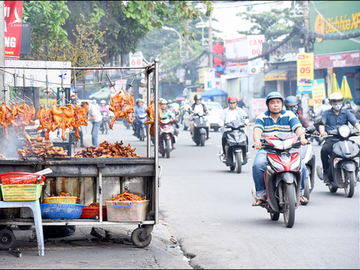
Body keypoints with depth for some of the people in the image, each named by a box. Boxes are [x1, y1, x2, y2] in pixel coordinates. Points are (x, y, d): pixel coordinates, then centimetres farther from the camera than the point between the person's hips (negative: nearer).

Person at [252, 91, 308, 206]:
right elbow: (257, 130, -9)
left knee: (301, 166, -24)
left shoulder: (289, 116, 10)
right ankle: (261, 194, -14)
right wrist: (257, 141, -33)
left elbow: (298, 128, -6)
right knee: (257, 165, -30)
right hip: (266, 150, 0)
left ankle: (299, 193, 0)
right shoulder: (262, 117, 8)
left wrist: (302, 137, -29)